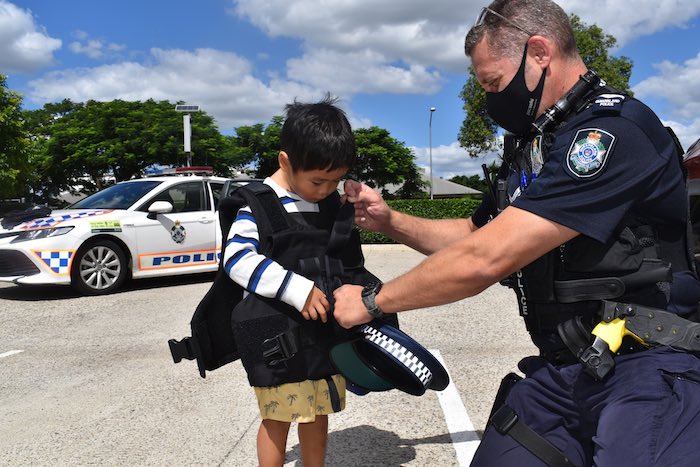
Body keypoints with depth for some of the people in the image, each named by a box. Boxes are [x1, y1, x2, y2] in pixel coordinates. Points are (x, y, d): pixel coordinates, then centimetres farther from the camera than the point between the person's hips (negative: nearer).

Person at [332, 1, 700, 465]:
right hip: (562, 369, 8)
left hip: (648, 370, -7)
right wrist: (390, 221, 6)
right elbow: (475, 233, 22)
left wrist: (371, 301, -12)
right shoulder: (532, 145, 11)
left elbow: (484, 260, -24)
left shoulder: (614, 133, -19)